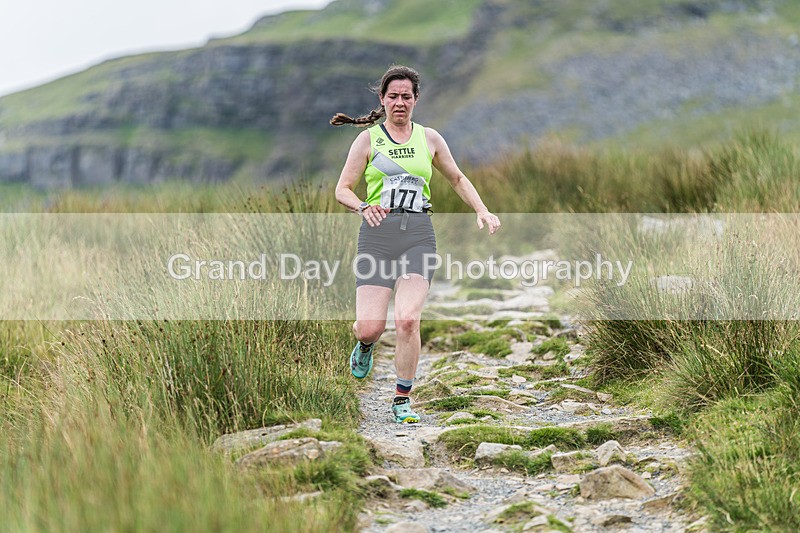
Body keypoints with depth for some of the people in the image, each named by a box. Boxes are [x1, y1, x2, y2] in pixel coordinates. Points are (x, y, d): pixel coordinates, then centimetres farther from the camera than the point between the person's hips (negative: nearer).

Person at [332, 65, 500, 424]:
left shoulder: (429, 138, 13)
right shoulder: (368, 138, 7)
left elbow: (457, 179, 25)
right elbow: (342, 189, 6)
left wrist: (482, 212, 11)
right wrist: (363, 207, -16)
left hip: (418, 234, 1)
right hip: (378, 233, -1)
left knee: (407, 320, -17)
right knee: (370, 327, -9)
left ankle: (402, 399, 0)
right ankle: (365, 345, 31)